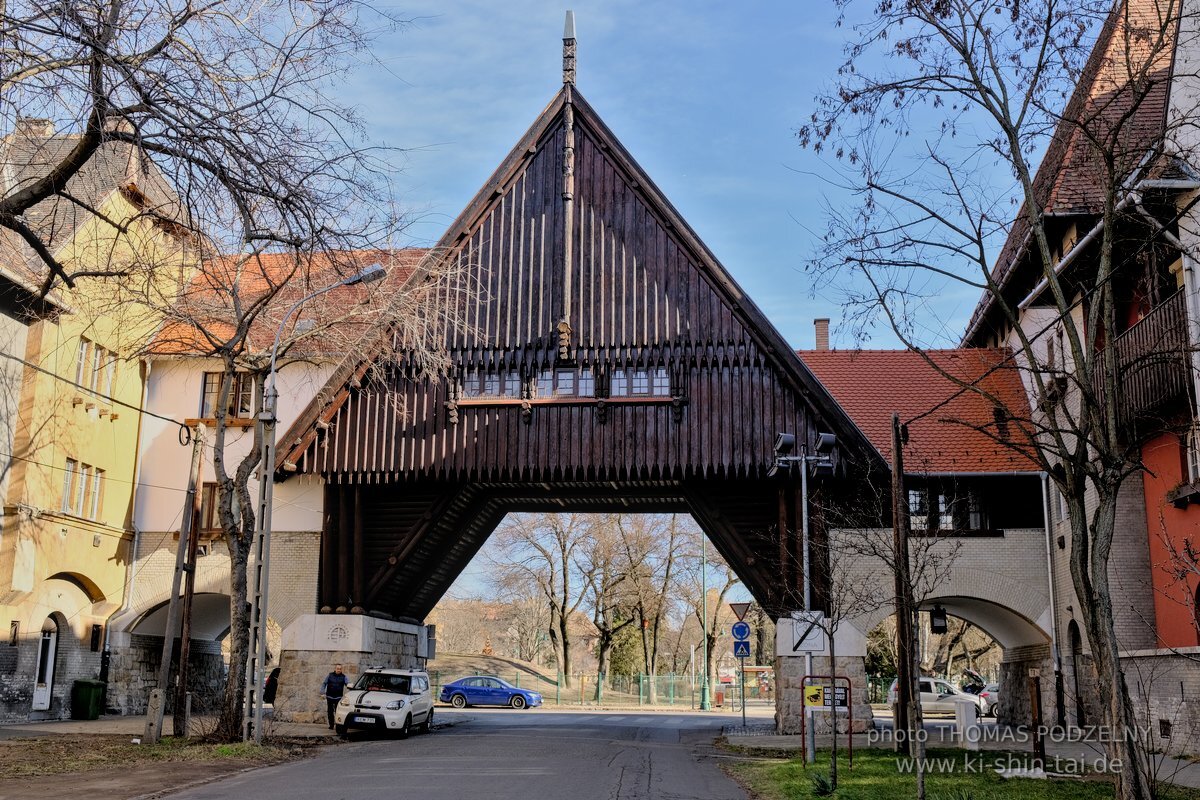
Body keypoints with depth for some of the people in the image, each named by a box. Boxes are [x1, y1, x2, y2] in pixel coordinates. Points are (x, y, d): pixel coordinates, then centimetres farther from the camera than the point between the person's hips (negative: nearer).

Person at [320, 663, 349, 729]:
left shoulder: (344, 677, 3)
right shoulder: (329, 675, 4)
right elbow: (324, 684, 8)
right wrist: (323, 693, -1)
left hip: (338, 697, -1)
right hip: (329, 697, 1)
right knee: (330, 712, 5)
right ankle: (331, 725, 14)